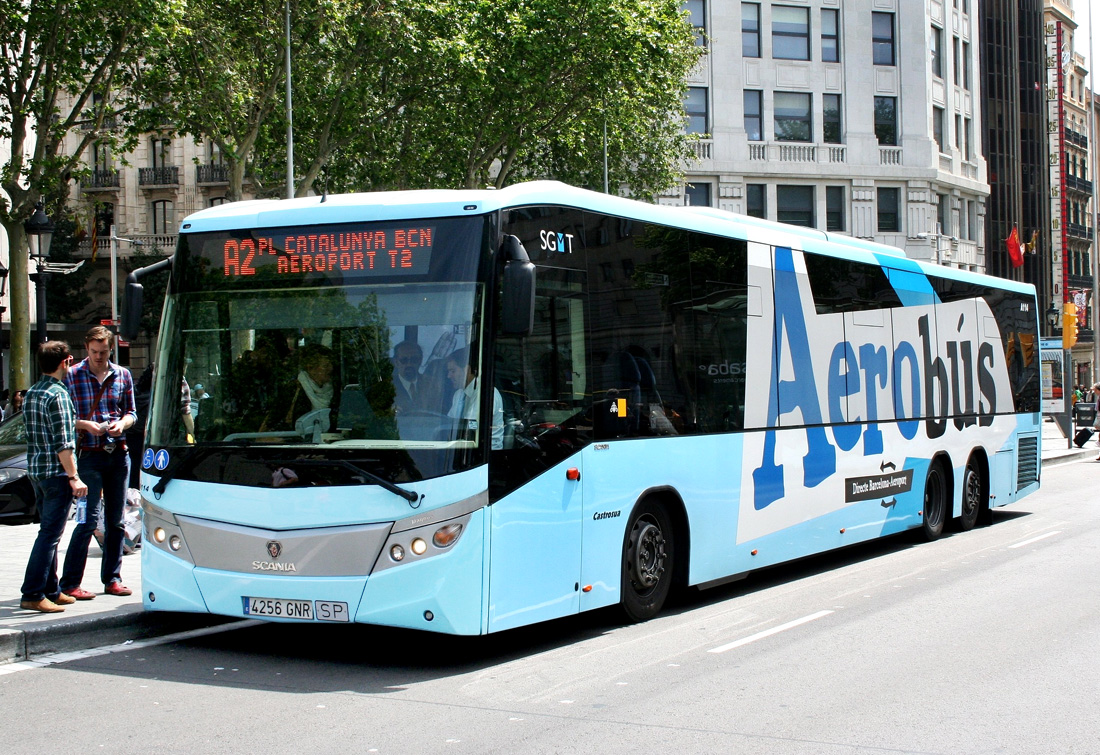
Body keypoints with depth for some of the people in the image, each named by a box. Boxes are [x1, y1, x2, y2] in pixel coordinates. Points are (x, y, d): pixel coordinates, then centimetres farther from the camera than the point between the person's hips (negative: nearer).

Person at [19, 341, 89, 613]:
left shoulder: (32, 393, 13)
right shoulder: (58, 394, -15)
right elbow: (63, 443, -19)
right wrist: (74, 477, -18)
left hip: (35, 470, 9)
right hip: (56, 472, -9)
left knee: (49, 532, 16)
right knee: (50, 534, -7)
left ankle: (51, 591, 21)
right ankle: (32, 595, -8)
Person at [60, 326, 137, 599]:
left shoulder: (122, 375, 10)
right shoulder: (72, 376, -1)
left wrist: (122, 423, -7)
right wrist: (85, 424, -17)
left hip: (118, 454, 4)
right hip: (89, 456, -4)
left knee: (116, 520, 8)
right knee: (89, 519, -9)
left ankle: (112, 578, 18)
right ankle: (70, 583, -2)